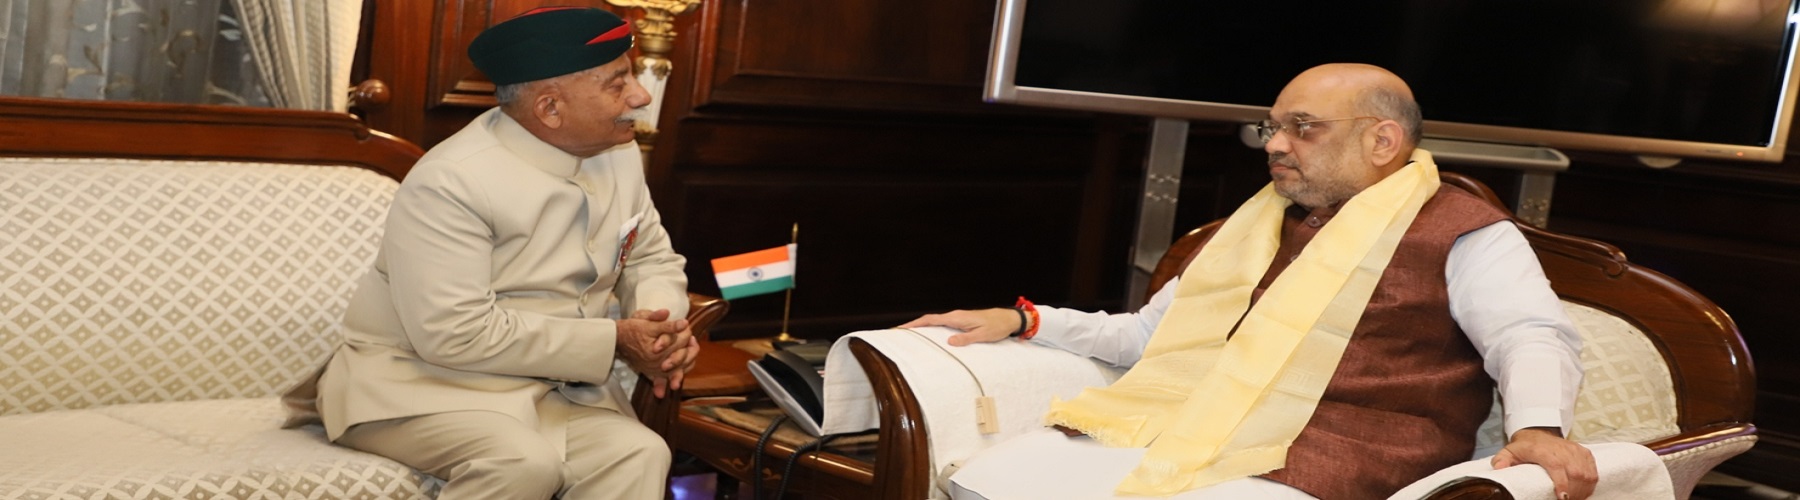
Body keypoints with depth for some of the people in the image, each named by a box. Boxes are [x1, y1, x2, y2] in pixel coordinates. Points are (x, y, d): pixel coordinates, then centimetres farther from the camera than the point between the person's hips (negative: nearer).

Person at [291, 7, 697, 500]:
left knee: (638, 454, -23)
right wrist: (612, 341, -23)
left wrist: (661, 325, -11)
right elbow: (455, 334, -27)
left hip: (550, 386, 6)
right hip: (421, 381, -6)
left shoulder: (620, 155, 1)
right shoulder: (449, 182, -22)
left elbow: (653, 259, 14)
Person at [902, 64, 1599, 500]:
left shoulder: (1464, 234, 8)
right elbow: (1150, 335, 34)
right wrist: (1026, 321, 24)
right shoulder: (1253, 225, 29)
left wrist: (1537, 427, -28)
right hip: (1165, 433, 7)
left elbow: (1533, 337, -6)